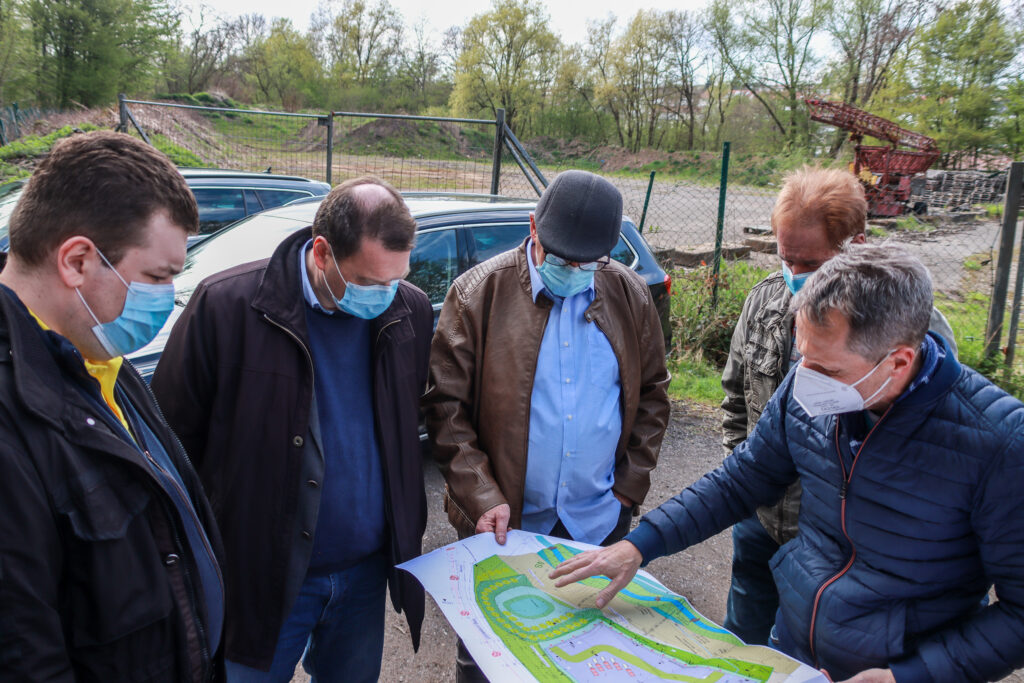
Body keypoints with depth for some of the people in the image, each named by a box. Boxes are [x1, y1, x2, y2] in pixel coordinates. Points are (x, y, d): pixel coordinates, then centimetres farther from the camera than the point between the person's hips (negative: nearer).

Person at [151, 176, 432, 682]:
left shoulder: (411, 312, -5)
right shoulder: (226, 305, -17)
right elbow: (175, 439, -9)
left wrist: (406, 536, 10)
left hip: (366, 570, 4)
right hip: (261, 580, -3)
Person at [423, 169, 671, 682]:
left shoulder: (629, 295, 1)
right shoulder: (479, 293, -10)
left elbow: (651, 392, 9)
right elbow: (445, 405, -10)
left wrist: (630, 486, 2)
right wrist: (481, 499, -17)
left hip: (598, 522, 3)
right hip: (500, 523, -2)